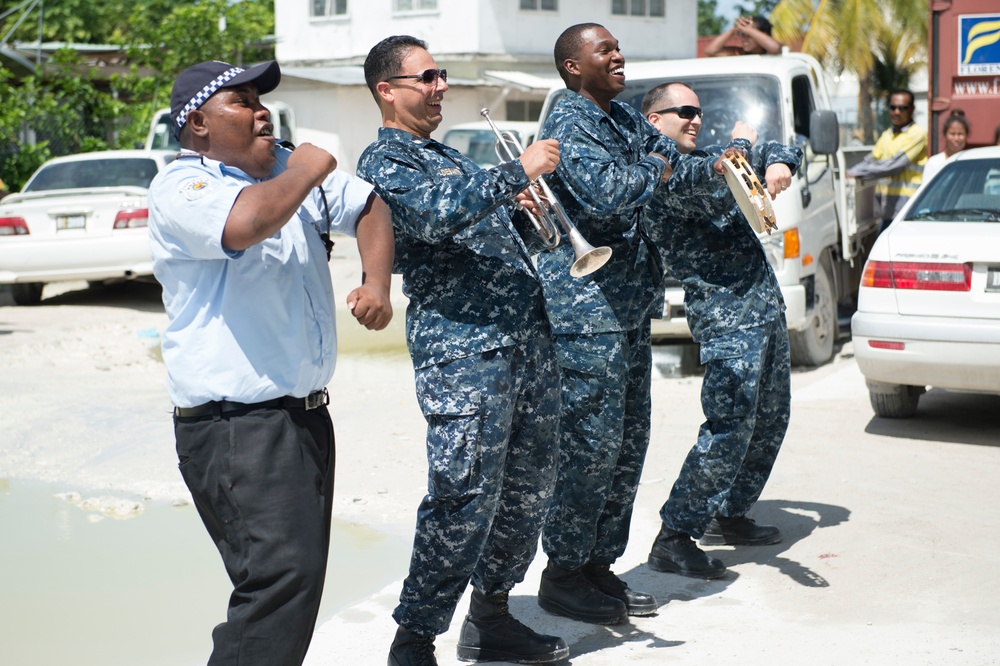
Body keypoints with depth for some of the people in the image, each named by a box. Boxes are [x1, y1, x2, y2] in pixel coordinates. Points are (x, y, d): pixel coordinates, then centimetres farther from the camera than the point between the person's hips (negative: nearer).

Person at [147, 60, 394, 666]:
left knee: (296, 580, 16)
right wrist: (309, 170, -15)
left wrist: (377, 285, 4)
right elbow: (245, 222, -33)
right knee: (282, 577, -20)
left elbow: (368, 206, 21)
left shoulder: (284, 167, 13)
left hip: (305, 412, 9)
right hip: (236, 426, -9)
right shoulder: (181, 187, -12)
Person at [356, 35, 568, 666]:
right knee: (465, 498, -12)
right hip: (462, 348, -9)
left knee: (527, 488, 13)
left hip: (529, 337, 9)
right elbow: (435, 215, -22)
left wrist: (522, 201, 13)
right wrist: (518, 172, -20)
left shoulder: (450, 156, 25)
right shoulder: (384, 161, -2)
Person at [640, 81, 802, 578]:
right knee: (729, 427, -16)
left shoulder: (708, 158, 17)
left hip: (766, 306, 9)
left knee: (770, 420, 15)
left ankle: (729, 516, 28)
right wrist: (742, 146, -6)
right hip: (726, 317, -9)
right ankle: (673, 538, -11)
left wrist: (778, 164, -2)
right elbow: (718, 198, -23)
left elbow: (784, 151, 22)